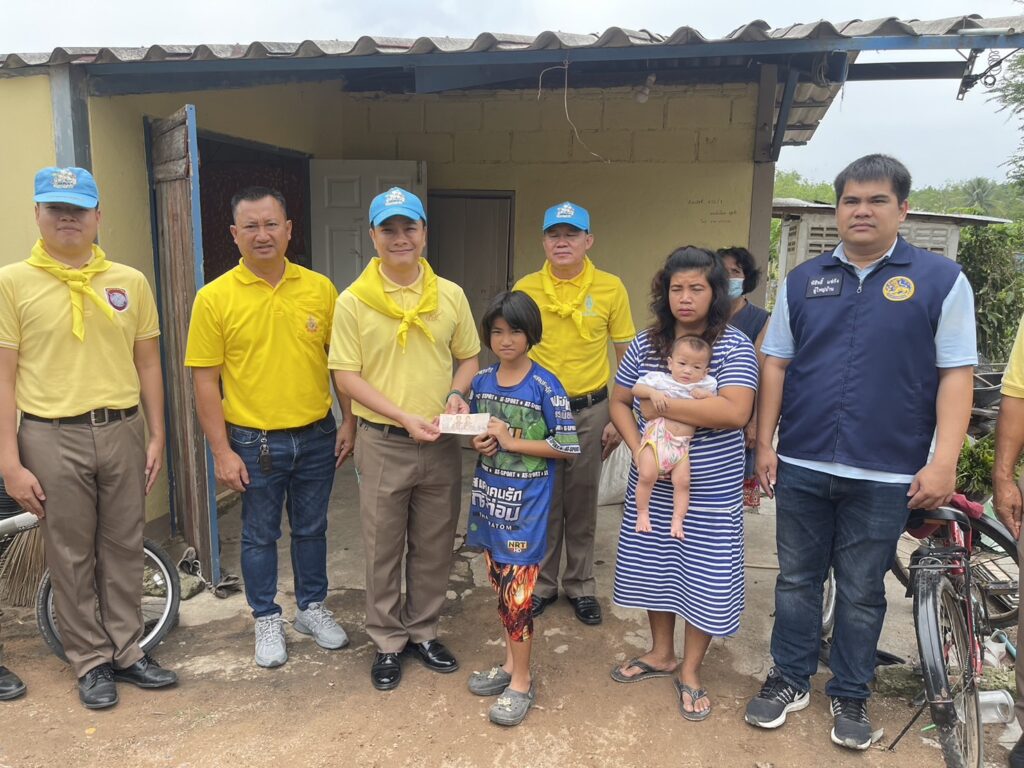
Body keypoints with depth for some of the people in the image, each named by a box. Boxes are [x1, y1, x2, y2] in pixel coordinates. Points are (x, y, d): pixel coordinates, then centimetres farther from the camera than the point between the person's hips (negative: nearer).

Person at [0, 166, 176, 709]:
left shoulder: (130, 282, 5)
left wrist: (157, 436, 5)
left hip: (122, 430, 2)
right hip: (52, 439, -2)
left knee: (123, 550, 12)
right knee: (71, 558, 9)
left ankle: (126, 651, 28)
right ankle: (92, 663, 25)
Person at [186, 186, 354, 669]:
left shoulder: (319, 288, -1)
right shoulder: (215, 297, -8)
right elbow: (205, 380, -7)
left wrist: (348, 421, 2)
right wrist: (222, 452, -10)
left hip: (317, 436, 2)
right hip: (254, 442, -2)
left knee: (312, 529, 17)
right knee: (260, 535, 13)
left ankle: (312, 608, 37)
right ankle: (266, 620, 33)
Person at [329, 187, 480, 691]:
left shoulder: (450, 295, 2)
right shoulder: (354, 301, -6)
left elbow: (469, 357, 11)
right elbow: (346, 375, -8)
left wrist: (455, 394, -10)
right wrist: (405, 417, -17)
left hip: (441, 443, 3)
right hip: (383, 443, -2)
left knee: (434, 546, 15)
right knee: (383, 549, 10)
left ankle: (423, 631, 35)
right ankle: (387, 642, 29)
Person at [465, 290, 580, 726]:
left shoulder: (545, 387, -12)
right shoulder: (482, 380, 5)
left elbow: (568, 446, -13)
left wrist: (510, 441, -17)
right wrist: (479, 443, -7)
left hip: (526, 501, -6)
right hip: (489, 494, 6)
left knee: (518, 592, -1)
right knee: (500, 586, 16)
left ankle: (522, 681, 16)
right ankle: (510, 664, 33)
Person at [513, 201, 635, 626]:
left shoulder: (611, 288, -4)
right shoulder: (525, 288, -3)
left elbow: (626, 356, 1)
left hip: (589, 410, 0)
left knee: (582, 503, 11)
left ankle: (581, 586, 29)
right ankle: (542, 583, 29)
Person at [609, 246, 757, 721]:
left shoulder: (733, 345, -11)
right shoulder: (645, 344, 2)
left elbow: (735, 412, -24)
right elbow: (619, 403, 7)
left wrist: (662, 406, -20)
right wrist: (639, 448, -9)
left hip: (711, 491, -4)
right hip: (653, 485, 4)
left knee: (704, 577, 6)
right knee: (655, 566, 17)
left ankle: (690, 671, 27)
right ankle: (661, 654, 39)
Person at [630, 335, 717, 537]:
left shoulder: (705, 386, 11)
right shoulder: (659, 378, 4)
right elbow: (636, 388, 4)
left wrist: (707, 396, -7)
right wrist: (652, 393, -14)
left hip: (682, 445, 3)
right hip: (656, 438, -2)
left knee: (683, 481, -8)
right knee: (647, 476, -14)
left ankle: (677, 520, 4)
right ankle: (642, 513, 5)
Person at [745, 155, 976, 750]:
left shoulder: (941, 279, -1)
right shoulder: (802, 280, 6)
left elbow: (956, 375, -4)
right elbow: (776, 365, 8)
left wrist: (944, 462, -11)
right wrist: (764, 444, 4)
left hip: (886, 476, -2)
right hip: (801, 467, 2)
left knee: (862, 592, 12)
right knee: (797, 581, 14)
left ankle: (851, 695, 31)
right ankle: (791, 679, 31)